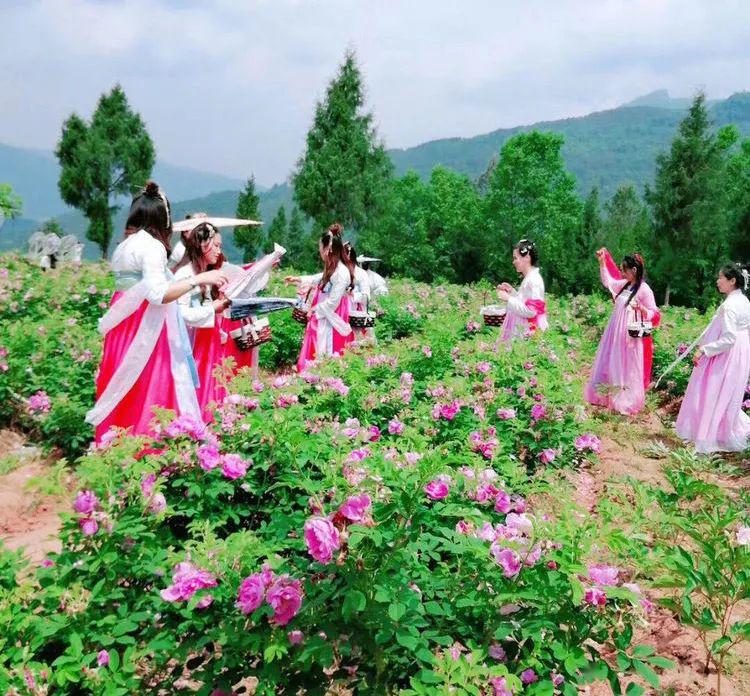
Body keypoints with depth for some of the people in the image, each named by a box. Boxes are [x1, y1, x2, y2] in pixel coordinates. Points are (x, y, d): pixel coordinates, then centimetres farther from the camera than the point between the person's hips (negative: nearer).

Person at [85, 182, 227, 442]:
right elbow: (157, 294, -22)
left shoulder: (125, 245, 14)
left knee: (125, 399, 10)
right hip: (146, 331, -9)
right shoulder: (152, 245, -12)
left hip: (125, 328, 9)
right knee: (150, 394, -6)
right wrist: (199, 279, -20)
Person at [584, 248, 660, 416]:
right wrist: (602, 262, 14)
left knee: (627, 369, 1)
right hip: (615, 333, 7)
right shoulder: (623, 285, 6)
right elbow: (607, 281, 23)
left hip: (631, 336, -7)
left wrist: (641, 308, -29)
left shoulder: (644, 289, -13)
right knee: (611, 365, 13)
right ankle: (609, 397, 25)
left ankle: (627, 403, 11)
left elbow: (654, 315, -10)